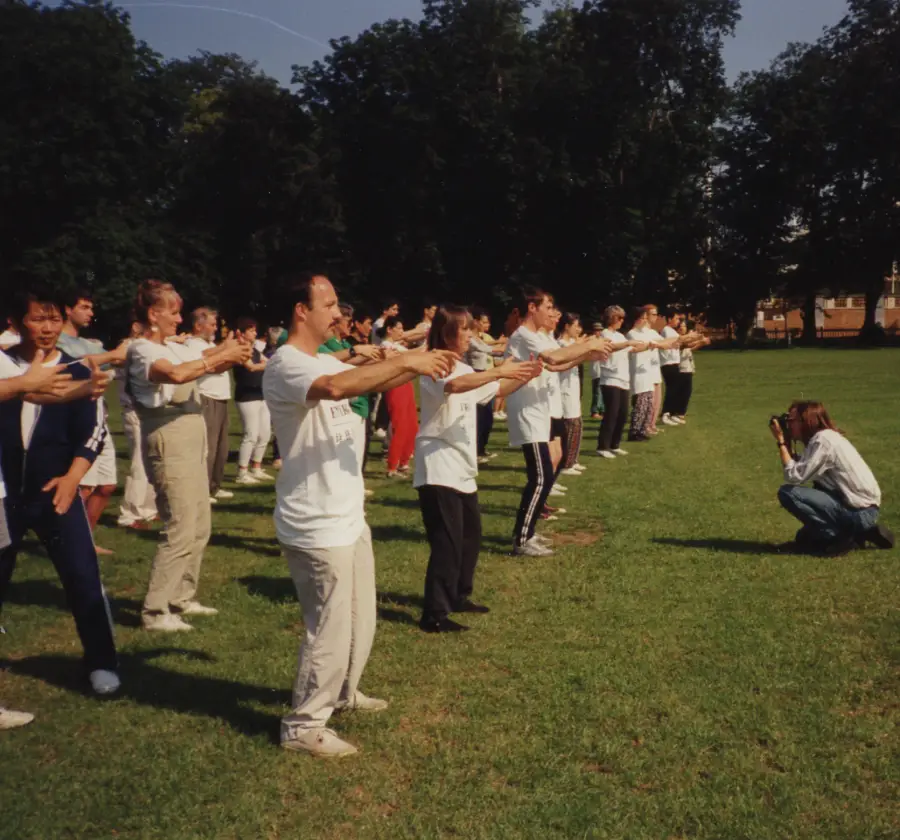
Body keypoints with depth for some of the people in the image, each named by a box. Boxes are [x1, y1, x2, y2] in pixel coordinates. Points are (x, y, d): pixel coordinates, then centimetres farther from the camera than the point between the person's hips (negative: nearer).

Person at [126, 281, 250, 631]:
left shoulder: (175, 348, 14)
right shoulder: (141, 350, -12)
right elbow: (177, 374, -32)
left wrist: (229, 353, -11)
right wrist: (221, 355, -24)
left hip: (194, 438, 9)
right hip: (169, 441, -9)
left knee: (199, 528, 14)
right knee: (180, 531, -9)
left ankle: (181, 598, 26)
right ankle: (155, 612, 0)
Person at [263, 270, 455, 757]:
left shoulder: (326, 362, 12)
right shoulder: (285, 366, -20)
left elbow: (371, 383, 13)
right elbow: (335, 388, -39)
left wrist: (416, 367, -6)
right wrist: (405, 360, -33)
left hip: (348, 518, 10)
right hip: (317, 526, -10)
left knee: (360, 621, 22)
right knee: (330, 628, -1)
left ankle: (342, 693, 41)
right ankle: (303, 726, 14)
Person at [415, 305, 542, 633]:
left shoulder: (465, 370, 15)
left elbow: (494, 391, 24)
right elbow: (454, 386, -36)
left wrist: (524, 376, 9)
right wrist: (498, 370, -37)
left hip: (462, 469, 10)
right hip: (439, 469, -10)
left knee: (470, 536, 18)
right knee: (447, 543, -9)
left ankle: (458, 596, 33)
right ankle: (434, 614, -2)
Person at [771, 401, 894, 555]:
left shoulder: (822, 440, -17)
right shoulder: (822, 437, 11)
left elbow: (794, 477, -21)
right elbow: (799, 468, 10)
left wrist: (781, 442, -12)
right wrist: (785, 442, 5)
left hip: (859, 512, -10)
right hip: (863, 509, 10)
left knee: (786, 492, -15)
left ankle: (841, 538, -9)